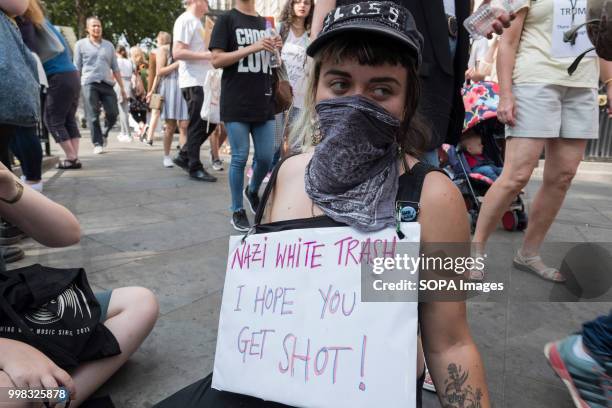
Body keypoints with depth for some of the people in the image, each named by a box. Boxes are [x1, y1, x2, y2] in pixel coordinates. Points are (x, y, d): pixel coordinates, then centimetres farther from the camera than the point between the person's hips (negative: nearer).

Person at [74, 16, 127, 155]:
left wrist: (122, 88, 11)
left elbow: (115, 68, 16)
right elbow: (77, 68, 6)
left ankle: (104, 134, 25)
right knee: (93, 116, -5)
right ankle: (97, 143, 2)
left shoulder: (109, 45, 17)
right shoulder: (81, 44, 8)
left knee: (113, 114, -2)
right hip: (90, 83, -3)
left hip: (107, 84, 3)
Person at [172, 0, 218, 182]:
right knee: (198, 125, -3)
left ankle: (184, 156, 22)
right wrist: (205, 55, -20)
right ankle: (195, 168, 7)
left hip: (202, 81, 9)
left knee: (209, 123, 13)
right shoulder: (186, 20, -10)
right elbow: (177, 53, -19)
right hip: (193, 82, -9)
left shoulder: (196, 22, 19)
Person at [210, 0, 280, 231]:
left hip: (264, 102, 5)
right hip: (236, 104, -5)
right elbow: (216, 60, -8)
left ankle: (253, 191, 34)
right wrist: (252, 48, -16)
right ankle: (237, 211, 13)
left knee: (266, 157, 5)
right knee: (240, 157, -1)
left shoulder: (265, 23, 17)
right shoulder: (227, 20, 1)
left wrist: (275, 50, 2)